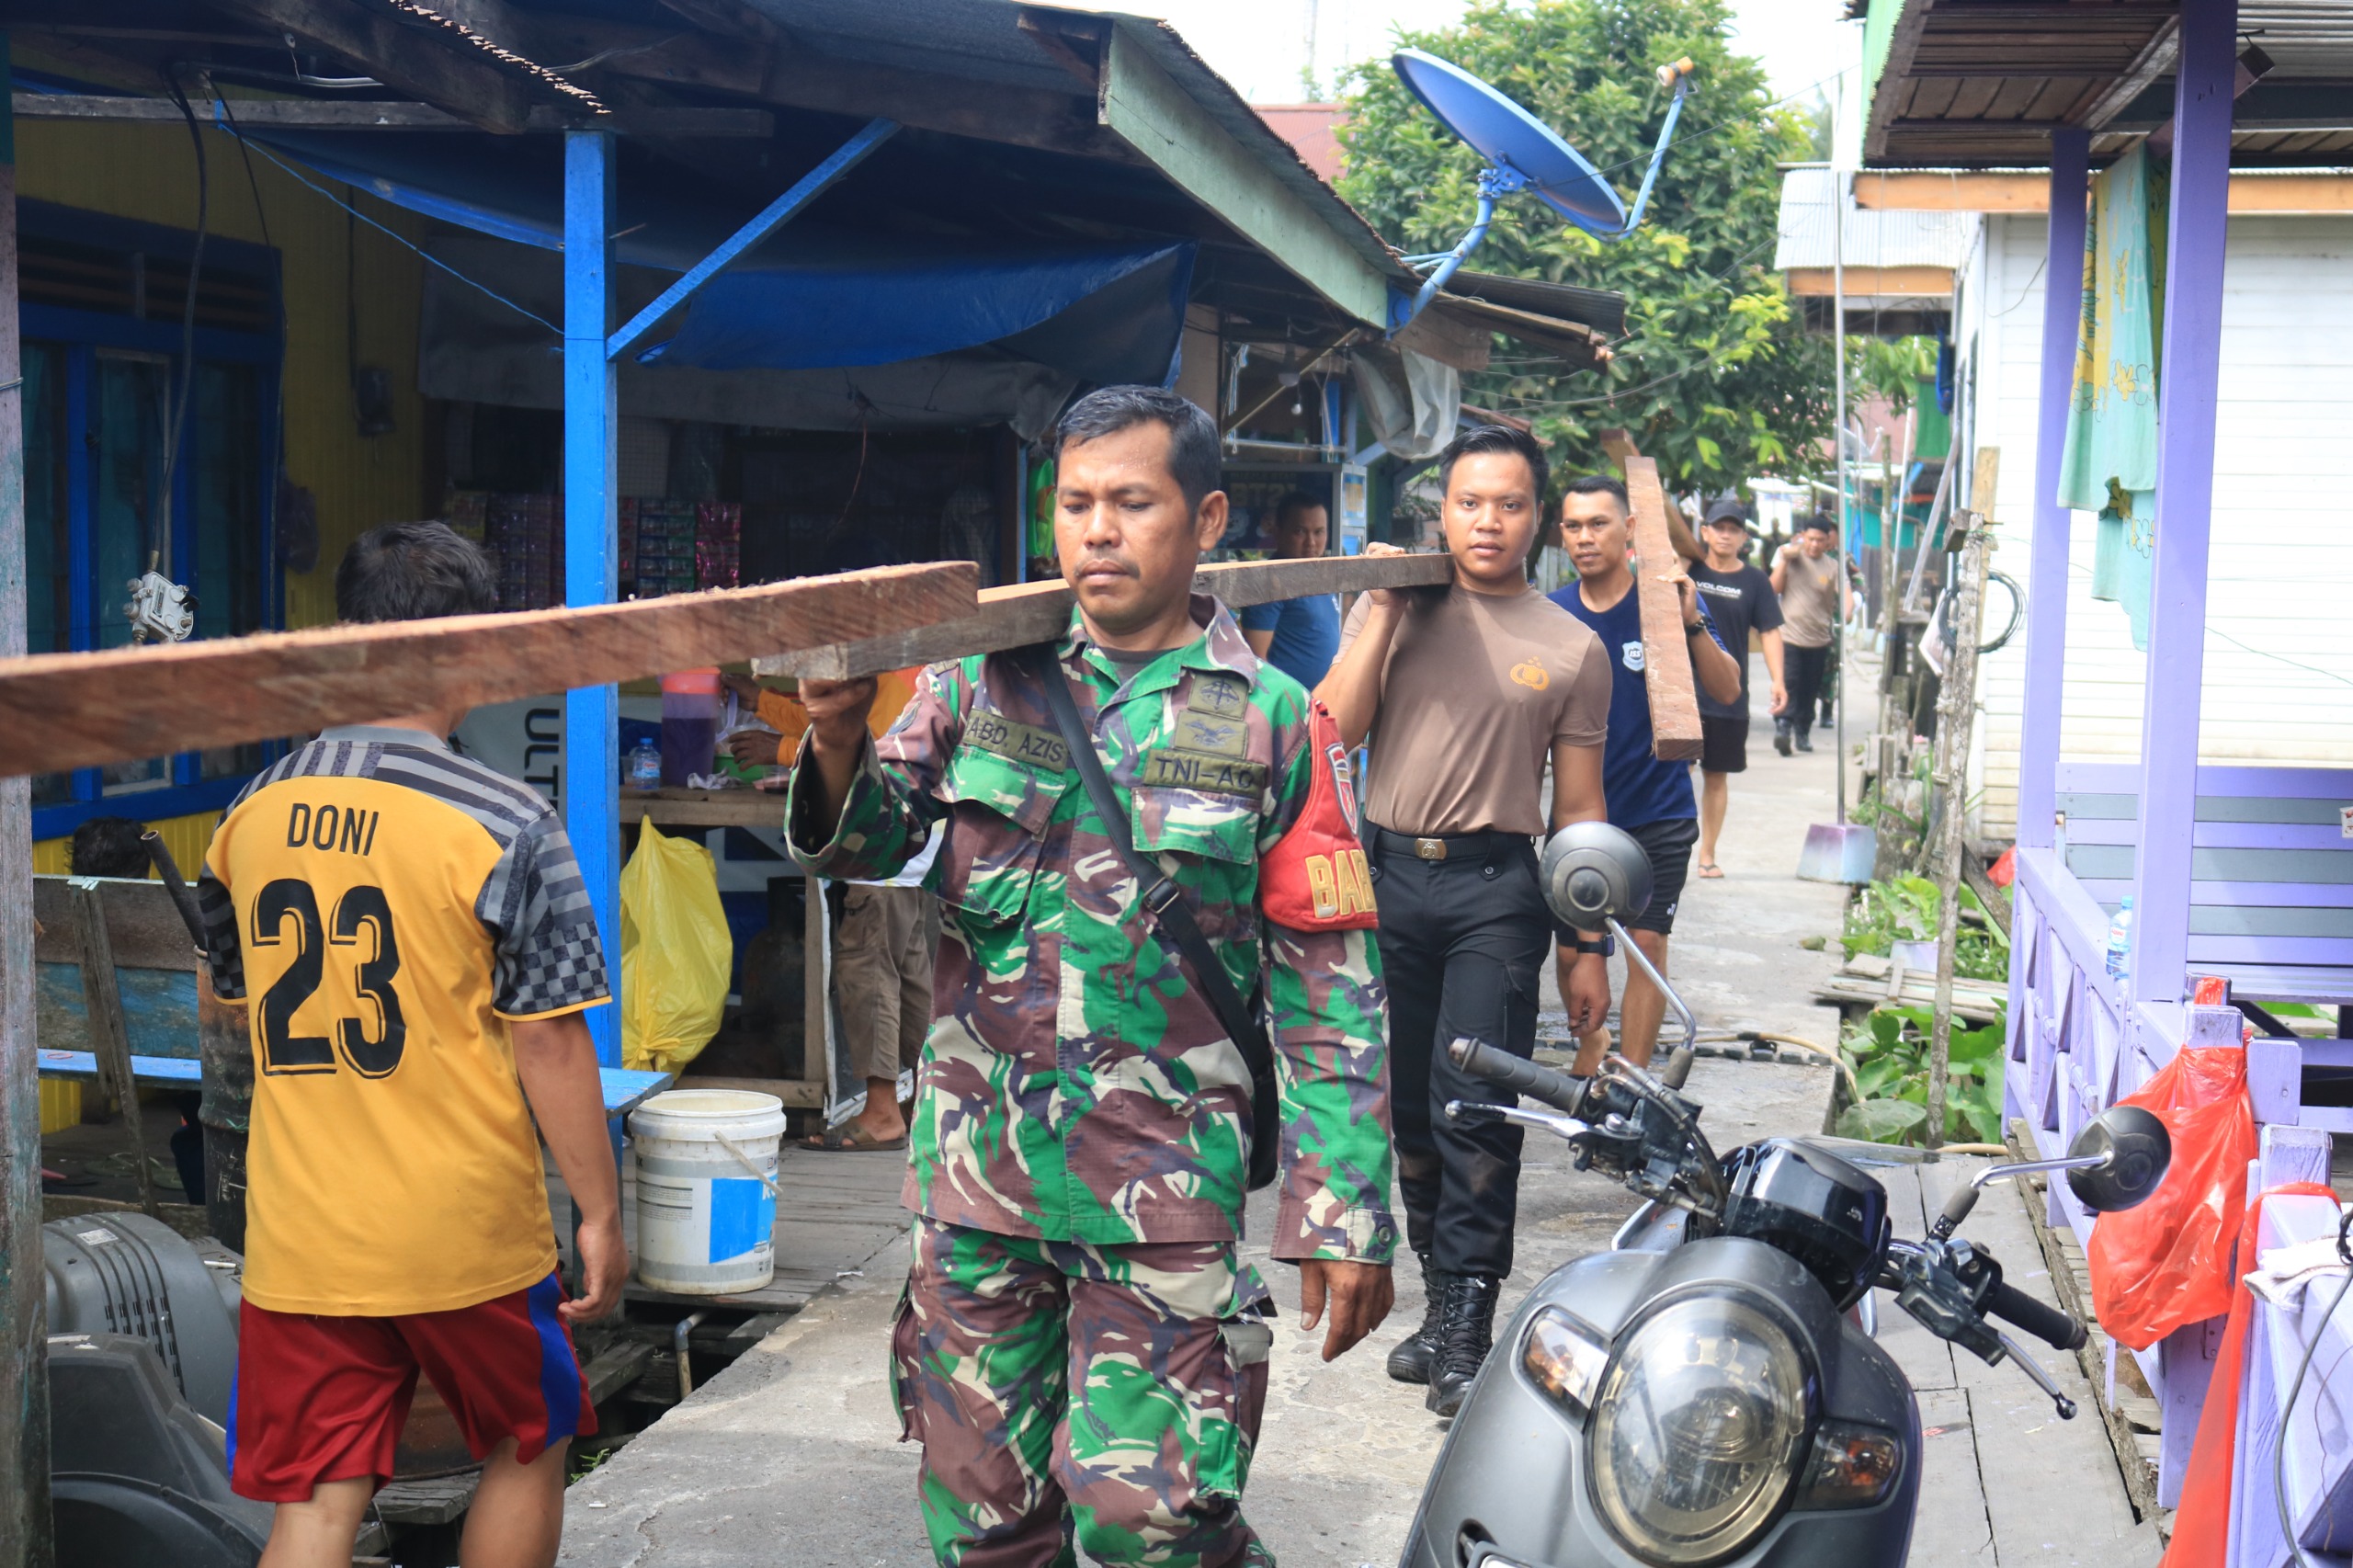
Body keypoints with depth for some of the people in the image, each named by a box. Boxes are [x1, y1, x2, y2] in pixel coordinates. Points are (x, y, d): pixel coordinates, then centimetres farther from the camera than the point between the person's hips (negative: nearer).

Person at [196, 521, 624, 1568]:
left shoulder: (249, 816, 2)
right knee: (527, 1450, 19)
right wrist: (601, 1215, -5)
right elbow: (547, 1044, -13)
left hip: (298, 1237, 4)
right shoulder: (503, 825, -14)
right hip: (465, 1234, -4)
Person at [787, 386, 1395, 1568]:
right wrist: (840, 744, -24)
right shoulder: (983, 681, 6)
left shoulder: (1270, 720, 0)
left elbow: (1328, 982, -1)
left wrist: (1345, 1217, -5)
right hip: (975, 1179, 3)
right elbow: (866, 841, -1)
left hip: (1163, 1196, -3)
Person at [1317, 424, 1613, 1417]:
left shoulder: (1571, 648, 7)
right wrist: (1383, 612, -6)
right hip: (1385, 875, 2)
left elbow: (1578, 808, 9)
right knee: (1406, 1103, 9)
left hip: (1496, 887, -2)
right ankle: (1443, 1293, 23)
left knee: (1475, 1105, -10)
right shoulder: (1393, 609, 10)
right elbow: (1333, 730, -2)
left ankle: (1466, 1328, -3)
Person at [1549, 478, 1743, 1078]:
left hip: (1659, 811, -2)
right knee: (1570, 952, 3)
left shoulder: (1667, 599, -5)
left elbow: (1727, 690, -13)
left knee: (1647, 945, -2)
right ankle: (1590, 1041, 32)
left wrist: (1691, 622, -26)